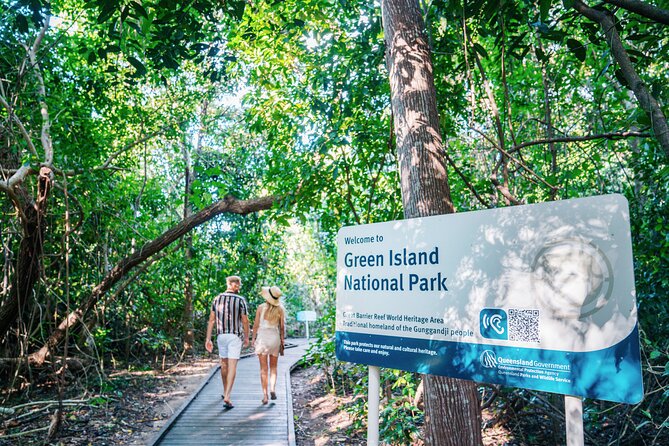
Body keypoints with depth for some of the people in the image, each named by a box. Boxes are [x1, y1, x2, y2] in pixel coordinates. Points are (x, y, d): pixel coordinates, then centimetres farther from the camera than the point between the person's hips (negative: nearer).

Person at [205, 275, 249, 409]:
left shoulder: (217, 299, 3)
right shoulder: (241, 300, -8)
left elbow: (211, 320, 1)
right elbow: (245, 321, -7)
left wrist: (208, 339, 4)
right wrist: (246, 337, 7)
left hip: (221, 335, 4)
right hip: (235, 336, -4)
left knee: (224, 364, 20)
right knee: (232, 367, -5)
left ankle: (225, 392, 35)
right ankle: (227, 397, -15)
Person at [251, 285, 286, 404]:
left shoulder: (261, 308, -7)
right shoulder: (280, 309, -3)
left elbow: (256, 325, -4)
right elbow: (282, 327, -1)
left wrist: (253, 338, 7)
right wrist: (282, 342, 7)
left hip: (262, 337, -1)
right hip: (275, 338, 1)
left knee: (263, 368, 7)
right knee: (273, 367, 17)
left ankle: (265, 395, 5)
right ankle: (273, 388, -2)